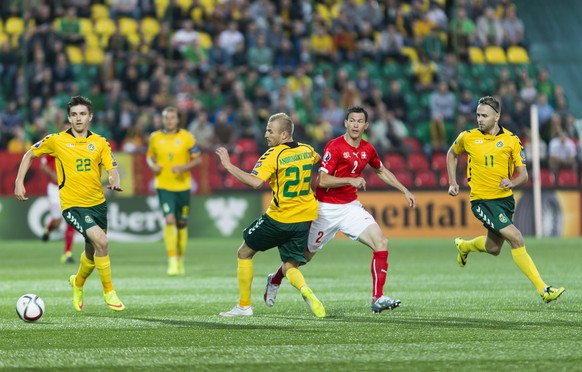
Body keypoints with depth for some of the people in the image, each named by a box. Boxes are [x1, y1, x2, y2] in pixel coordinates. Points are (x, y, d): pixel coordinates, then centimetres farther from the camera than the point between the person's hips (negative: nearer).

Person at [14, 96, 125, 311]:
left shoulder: (100, 142, 4)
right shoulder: (56, 140, -3)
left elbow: (112, 169, -1)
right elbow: (30, 155, 10)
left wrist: (114, 181, -24)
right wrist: (19, 182, 2)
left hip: (97, 203, 4)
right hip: (73, 205, -4)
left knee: (93, 253, 16)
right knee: (101, 242, -25)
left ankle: (78, 282, 49)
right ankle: (108, 291, -10)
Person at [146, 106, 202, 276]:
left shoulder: (186, 137, -2)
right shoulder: (155, 138, 3)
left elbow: (197, 159, 1)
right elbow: (150, 156, 17)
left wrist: (184, 167, -17)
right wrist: (152, 166, -6)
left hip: (182, 185, 1)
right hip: (164, 186, -1)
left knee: (182, 223, 9)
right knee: (169, 220, -16)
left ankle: (180, 261, 26)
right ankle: (172, 261, -15)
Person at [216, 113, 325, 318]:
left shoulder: (273, 155, -14)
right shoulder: (306, 150, 6)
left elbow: (255, 182, -28)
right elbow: (317, 160, 31)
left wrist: (229, 165, -22)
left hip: (279, 218, -6)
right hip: (304, 218, 6)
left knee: (245, 252, 14)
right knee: (290, 268, 11)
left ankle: (244, 305, 17)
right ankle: (305, 290, -23)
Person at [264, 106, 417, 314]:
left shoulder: (367, 149, 4)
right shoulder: (335, 147, -17)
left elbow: (382, 171, 24)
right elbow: (322, 181, -23)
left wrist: (404, 191, 21)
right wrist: (350, 180, -31)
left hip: (351, 207, 5)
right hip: (327, 209, -5)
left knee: (381, 243, -14)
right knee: (306, 255, 7)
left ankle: (378, 299, -14)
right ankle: (275, 280, 36)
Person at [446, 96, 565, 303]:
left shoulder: (511, 140, -3)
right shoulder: (468, 137, -4)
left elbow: (523, 175, -1)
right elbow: (452, 155, 17)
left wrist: (512, 182, -22)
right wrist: (453, 183, 10)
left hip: (505, 199, 4)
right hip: (482, 200, -4)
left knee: (493, 249, 17)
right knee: (516, 238, -19)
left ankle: (464, 246, 52)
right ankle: (542, 289, -20)